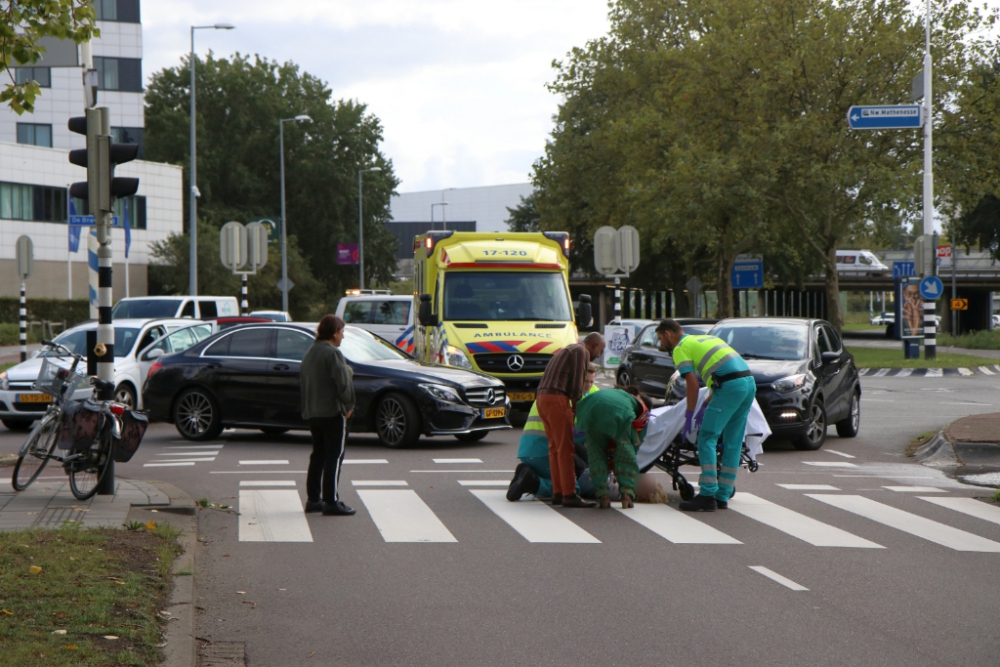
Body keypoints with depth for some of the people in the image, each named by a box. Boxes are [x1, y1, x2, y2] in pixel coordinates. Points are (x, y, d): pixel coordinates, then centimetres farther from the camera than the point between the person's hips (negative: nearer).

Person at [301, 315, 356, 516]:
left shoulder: (310, 353, 15)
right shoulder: (333, 353, -14)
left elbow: (302, 379, 19)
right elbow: (343, 382, -18)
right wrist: (349, 406, -7)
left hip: (312, 413, 9)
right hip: (332, 411, -9)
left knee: (318, 455, 15)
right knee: (335, 456, -7)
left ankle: (312, 499, 16)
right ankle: (331, 502, -10)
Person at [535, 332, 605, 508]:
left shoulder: (567, 350, 29)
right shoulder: (582, 352, 0)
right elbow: (577, 383, -9)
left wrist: (573, 406, 18)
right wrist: (576, 406, 0)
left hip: (542, 397, 10)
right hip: (556, 399, -10)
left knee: (555, 448, 12)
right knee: (565, 448, -10)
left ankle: (558, 493, 13)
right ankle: (569, 495, -13)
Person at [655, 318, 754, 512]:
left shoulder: (680, 349, 5)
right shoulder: (705, 339, 30)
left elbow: (692, 383, -5)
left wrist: (689, 415, 3)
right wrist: (705, 406, 26)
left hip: (730, 386, -8)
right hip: (749, 382, 8)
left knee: (707, 439, -2)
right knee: (732, 443, 12)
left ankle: (707, 495, -7)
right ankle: (723, 496, 15)